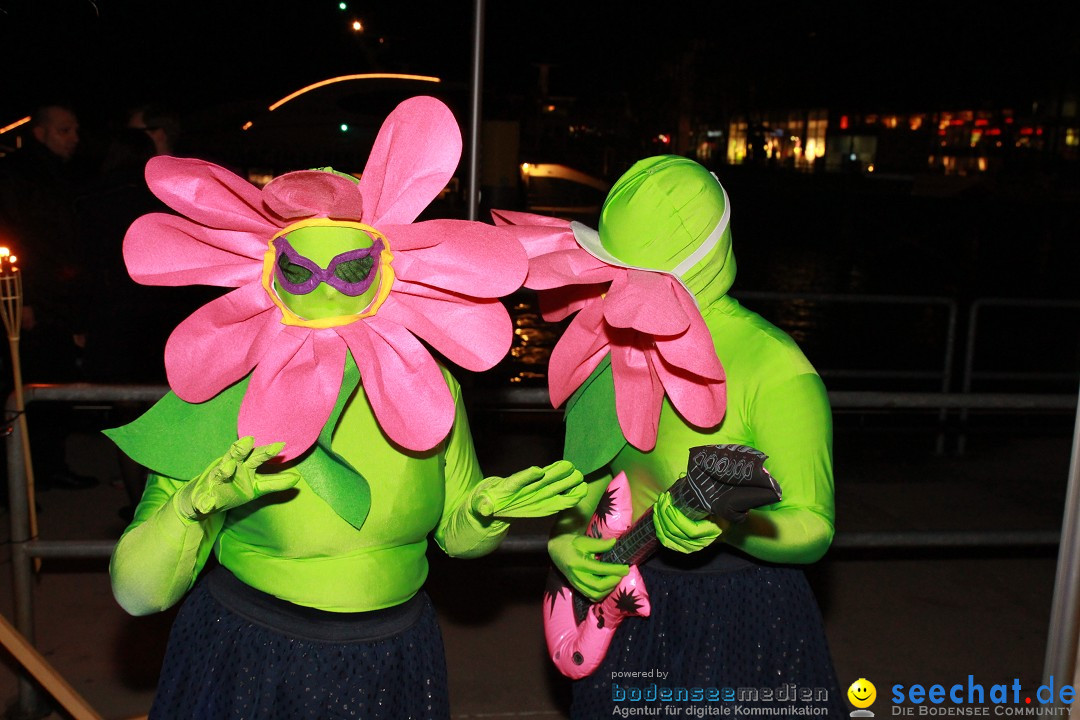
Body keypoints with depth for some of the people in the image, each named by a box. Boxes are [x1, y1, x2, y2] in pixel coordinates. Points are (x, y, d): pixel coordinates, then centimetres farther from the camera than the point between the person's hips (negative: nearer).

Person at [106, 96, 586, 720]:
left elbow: (458, 535, 3)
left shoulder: (427, 385, -9)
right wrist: (198, 505, -34)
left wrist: (486, 510, -17)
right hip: (249, 666, -2)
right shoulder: (223, 399, -16)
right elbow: (138, 592, -17)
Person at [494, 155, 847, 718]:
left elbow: (812, 529, -20)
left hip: (743, 621, -5)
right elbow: (587, 473, 6)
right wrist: (564, 545, -12)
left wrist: (727, 523, -38)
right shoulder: (621, 348, -1)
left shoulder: (777, 371, -22)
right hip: (630, 607, 6)